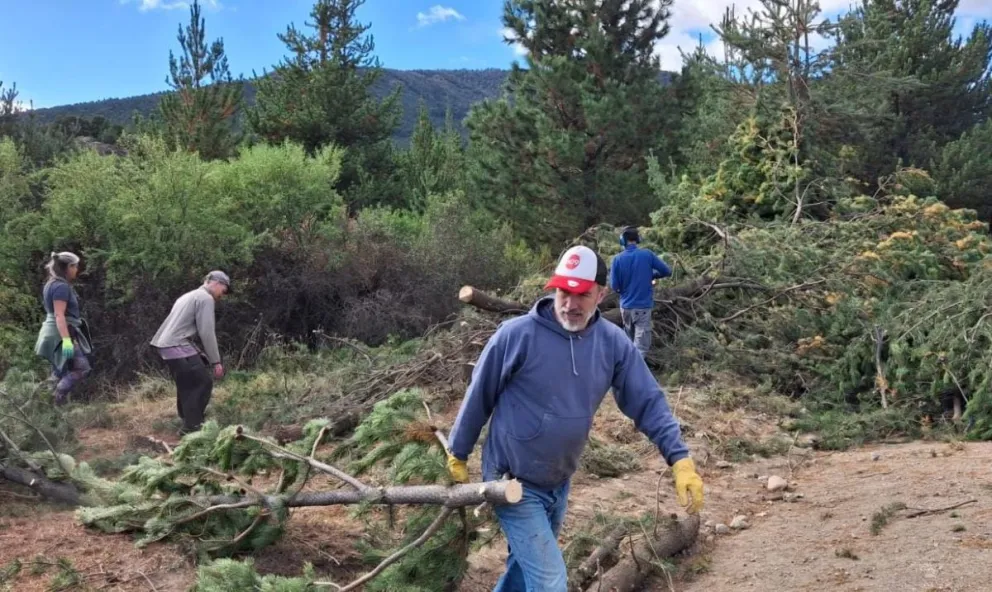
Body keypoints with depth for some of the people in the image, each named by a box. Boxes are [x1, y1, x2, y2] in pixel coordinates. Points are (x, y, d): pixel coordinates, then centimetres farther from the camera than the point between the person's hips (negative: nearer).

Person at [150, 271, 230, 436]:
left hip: (166, 344, 10)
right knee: (203, 383, -5)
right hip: (177, 345, -10)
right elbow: (206, 332, -11)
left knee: (187, 385, 19)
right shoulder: (205, 298, -5)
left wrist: (199, 354, 22)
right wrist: (216, 361, -6)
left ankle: (188, 424, 25)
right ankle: (191, 427, -4)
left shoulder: (190, 296, 26)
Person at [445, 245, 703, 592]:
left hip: (559, 483, 6)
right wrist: (458, 456, 1)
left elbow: (647, 402, -4)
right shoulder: (517, 335, -20)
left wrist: (680, 459, -15)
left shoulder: (613, 343, -8)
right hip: (513, 482, -5)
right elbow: (478, 398, -9)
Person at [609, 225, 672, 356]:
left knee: (630, 341, 22)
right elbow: (667, 271, -1)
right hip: (644, 306, -2)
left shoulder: (617, 259, -9)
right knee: (641, 345, -2)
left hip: (626, 306, 2)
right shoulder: (647, 254, -10)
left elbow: (614, 286, -7)